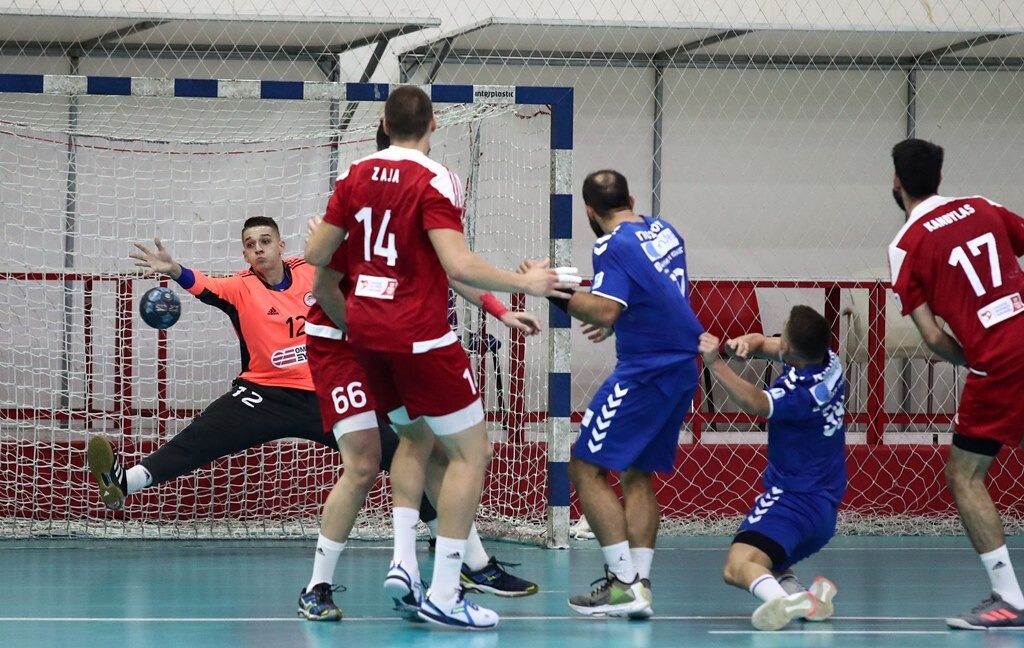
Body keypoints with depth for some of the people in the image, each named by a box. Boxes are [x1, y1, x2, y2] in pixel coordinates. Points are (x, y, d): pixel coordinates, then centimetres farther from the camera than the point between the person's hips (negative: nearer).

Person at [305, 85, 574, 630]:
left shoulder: (355, 176, 5)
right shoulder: (434, 181, -13)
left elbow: (315, 255, 8)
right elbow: (460, 266, -22)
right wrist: (526, 283, -10)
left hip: (364, 329, 7)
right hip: (418, 334, -7)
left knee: (416, 436, 26)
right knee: (471, 451, 1)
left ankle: (402, 561, 10)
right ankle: (443, 594, -6)